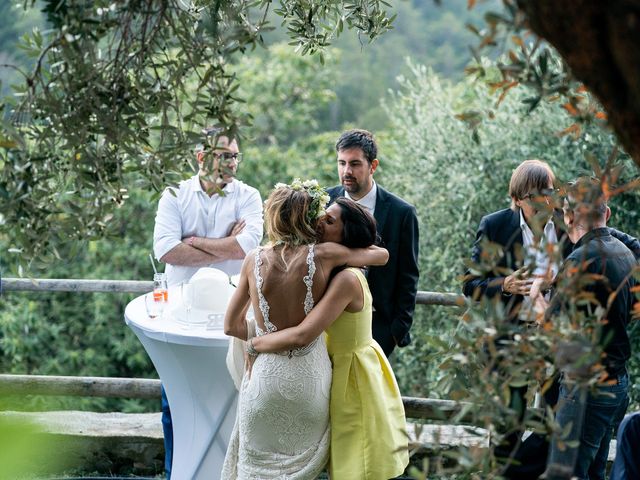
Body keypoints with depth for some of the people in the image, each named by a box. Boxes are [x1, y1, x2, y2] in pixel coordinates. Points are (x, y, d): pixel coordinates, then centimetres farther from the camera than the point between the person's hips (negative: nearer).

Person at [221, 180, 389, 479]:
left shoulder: (254, 260, -4)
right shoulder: (321, 255, -9)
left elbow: (231, 326, 4)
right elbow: (382, 255, 7)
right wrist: (352, 244, 26)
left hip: (266, 375, 1)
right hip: (308, 376, -1)